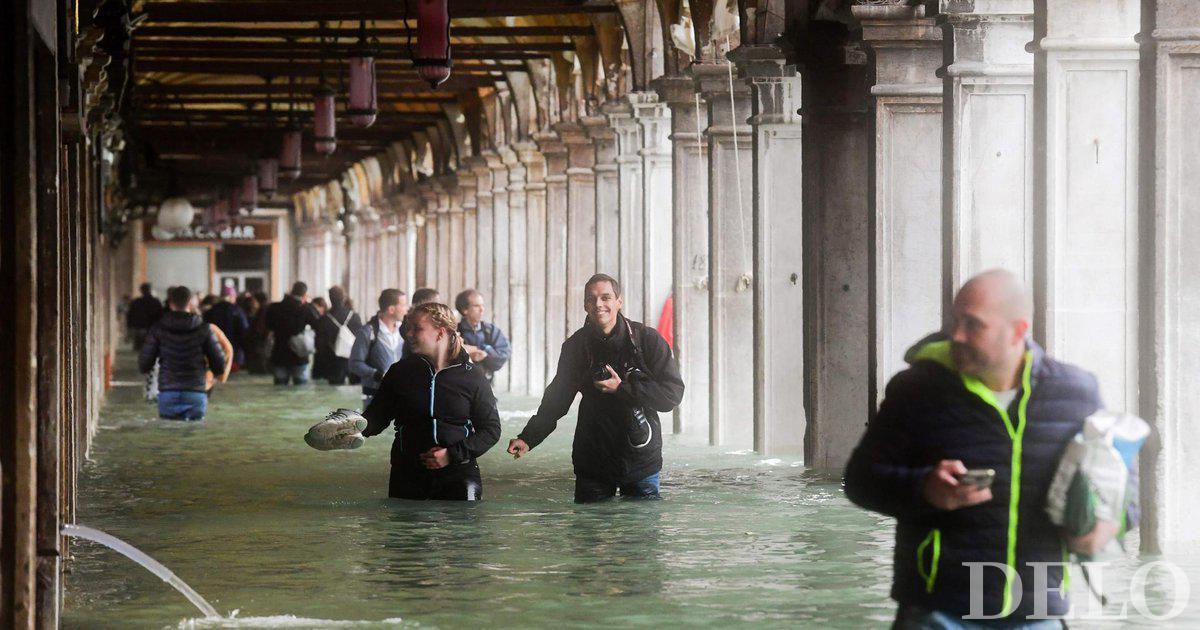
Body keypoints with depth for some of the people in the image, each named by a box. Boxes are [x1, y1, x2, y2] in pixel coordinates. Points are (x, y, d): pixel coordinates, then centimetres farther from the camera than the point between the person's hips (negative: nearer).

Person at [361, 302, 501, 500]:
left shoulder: (471, 375, -1)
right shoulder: (401, 371, 5)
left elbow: (491, 429, 2)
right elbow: (376, 417, 7)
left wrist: (453, 454, -10)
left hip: (459, 476, -2)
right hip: (408, 478, 2)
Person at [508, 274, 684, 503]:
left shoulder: (647, 339, -7)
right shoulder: (576, 346, 2)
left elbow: (673, 394, -11)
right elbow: (557, 398, 10)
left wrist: (622, 389, -18)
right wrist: (528, 438, -2)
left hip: (640, 461, -2)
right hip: (592, 462, 2)